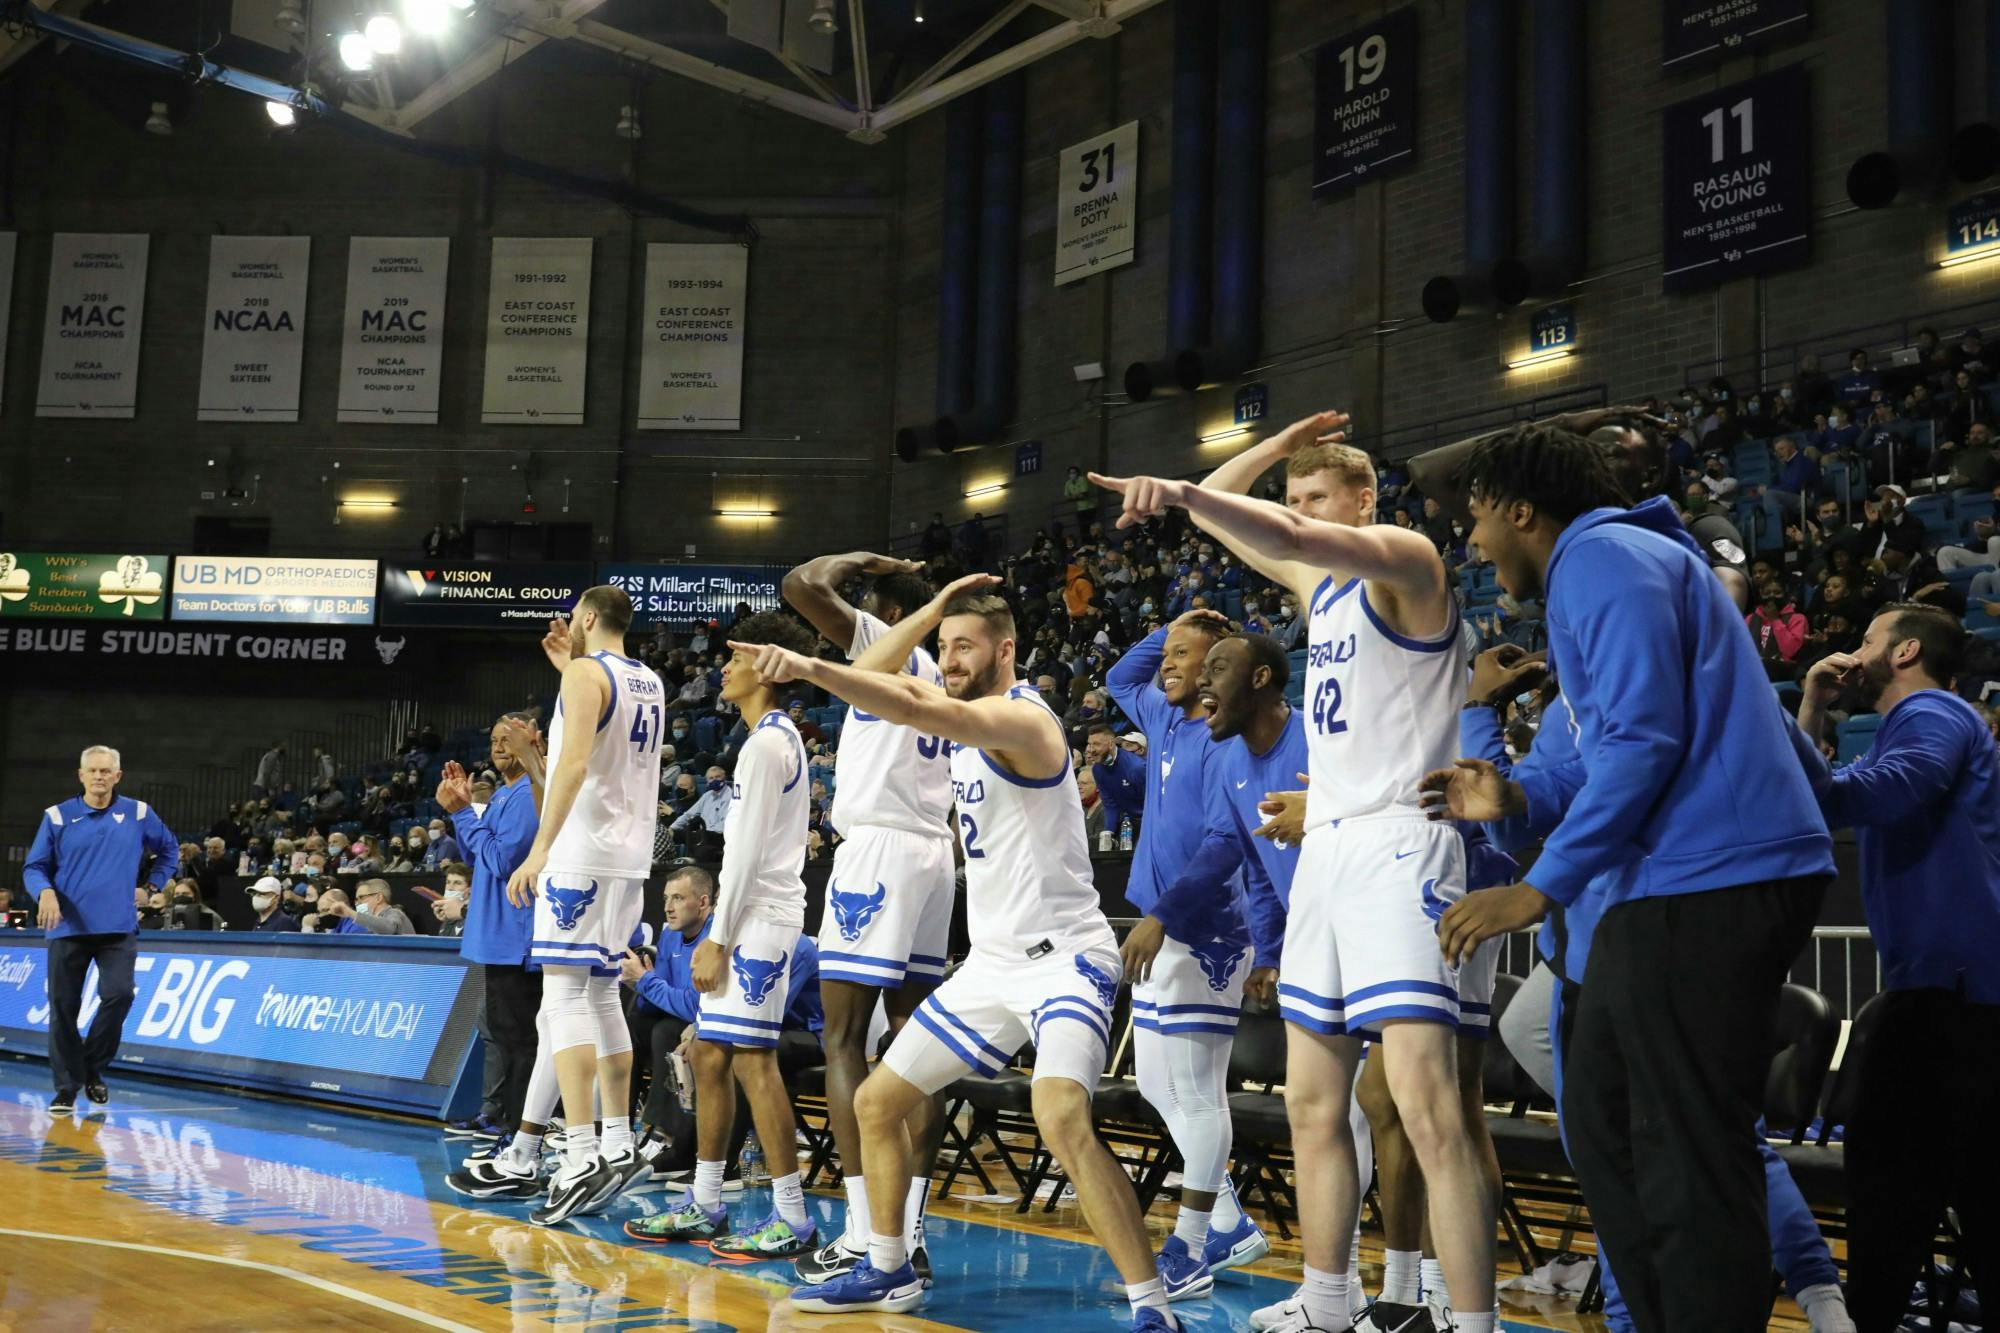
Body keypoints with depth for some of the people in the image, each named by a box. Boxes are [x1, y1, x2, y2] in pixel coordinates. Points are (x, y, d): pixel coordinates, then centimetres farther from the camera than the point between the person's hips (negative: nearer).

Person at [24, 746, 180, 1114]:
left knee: (119, 994, -15)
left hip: (118, 928, 0)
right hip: (68, 928, 0)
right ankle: (66, 1087, 14)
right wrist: (45, 891, -17)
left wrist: (152, 887, 11)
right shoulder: (58, 816, 2)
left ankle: (93, 1069, 8)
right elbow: (34, 867, 4)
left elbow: (170, 850, 22)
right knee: (63, 1007, 1)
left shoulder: (139, 814, 6)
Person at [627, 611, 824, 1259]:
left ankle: (793, 1220, -8)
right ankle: (703, 1206, 18)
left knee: (751, 1059, -11)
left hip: (760, 919, -11)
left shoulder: (766, 741, -13)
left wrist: (718, 939, -16)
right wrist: (718, 935, 20)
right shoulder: (779, 737, 19)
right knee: (708, 1054, 12)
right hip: (750, 919, 11)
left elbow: (750, 851, -18)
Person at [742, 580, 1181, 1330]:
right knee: (876, 1102, 14)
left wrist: (810, 668, -43)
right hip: (993, 963, 10)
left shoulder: (1020, 716, -17)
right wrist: (932, 611, 6)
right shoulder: (968, 714, 11)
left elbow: (915, 710, -35)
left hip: (1064, 957, -10)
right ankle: (888, 1272, 31)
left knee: (1061, 1117, -33)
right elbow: (877, 682, 17)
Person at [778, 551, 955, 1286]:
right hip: (933, 851, 8)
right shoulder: (943, 678, 21)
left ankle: (863, 1235, -12)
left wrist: (864, 561, 4)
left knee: (844, 1042, -7)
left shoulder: (886, 645, -2)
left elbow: (802, 583, -13)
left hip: (880, 846, -8)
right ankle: (908, 1231, 7)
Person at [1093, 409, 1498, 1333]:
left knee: (1425, 1103, -17)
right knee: (1313, 1101, 11)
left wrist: (1177, 492, -36)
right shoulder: (1318, 582, 18)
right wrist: (1279, 445, 14)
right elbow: (1224, 519, 27)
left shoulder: (1404, 557, -6)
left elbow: (1294, 537, -26)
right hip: (1326, 848, 9)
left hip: (1398, 846, -9)